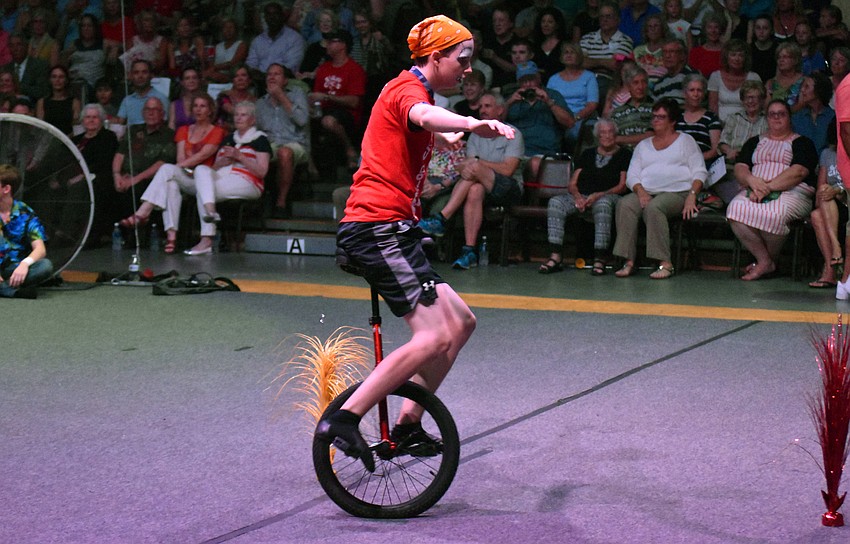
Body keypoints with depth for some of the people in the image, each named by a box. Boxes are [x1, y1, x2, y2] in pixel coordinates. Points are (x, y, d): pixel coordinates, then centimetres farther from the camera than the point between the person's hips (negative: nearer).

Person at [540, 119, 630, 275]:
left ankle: (600, 259, -42)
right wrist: (577, 196, -7)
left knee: (603, 203, -41)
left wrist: (598, 195, -14)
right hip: (582, 197, 4)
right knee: (556, 201, -25)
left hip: (608, 197, -4)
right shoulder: (588, 154, 24)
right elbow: (572, 183, 16)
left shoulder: (624, 154, 12)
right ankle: (555, 257, -34)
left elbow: (622, 186, 0)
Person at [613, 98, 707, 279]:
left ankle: (665, 263, -37)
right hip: (647, 192, 4)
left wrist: (692, 196, -11)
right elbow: (632, 175, 15)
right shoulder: (643, 145, 26)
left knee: (653, 207, -37)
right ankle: (629, 261, -32)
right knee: (624, 204, -29)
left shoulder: (685, 141, 16)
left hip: (677, 193, -4)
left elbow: (700, 172, 6)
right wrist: (641, 192, -7)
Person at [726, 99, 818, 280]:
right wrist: (752, 181, -12)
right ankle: (765, 261, -23)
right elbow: (739, 168, 12)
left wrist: (768, 187, -16)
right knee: (736, 209, -32)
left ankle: (768, 260, -13)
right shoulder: (755, 142, 25)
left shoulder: (802, 143, 11)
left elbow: (799, 172, -6)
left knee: (773, 214, -39)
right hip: (755, 192, 4)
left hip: (792, 193, -4)